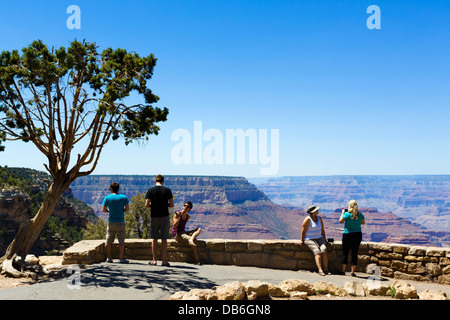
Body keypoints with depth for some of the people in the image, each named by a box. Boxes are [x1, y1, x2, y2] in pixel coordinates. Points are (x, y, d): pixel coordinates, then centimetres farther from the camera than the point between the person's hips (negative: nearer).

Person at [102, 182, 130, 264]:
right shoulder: (123, 197, -3)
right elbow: (127, 209, -4)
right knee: (121, 241, 3)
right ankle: (121, 258, 2)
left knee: (108, 241, 11)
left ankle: (108, 258, 14)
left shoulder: (107, 198, -2)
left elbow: (104, 210, -1)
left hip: (111, 222, 1)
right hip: (120, 222, -1)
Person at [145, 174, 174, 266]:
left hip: (154, 217, 1)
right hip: (165, 217, 0)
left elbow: (147, 205, -6)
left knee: (154, 239, 7)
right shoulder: (167, 190, 0)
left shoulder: (150, 190, 0)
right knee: (164, 239, 3)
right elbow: (171, 205, -2)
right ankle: (164, 260, 4)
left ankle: (154, 260, 9)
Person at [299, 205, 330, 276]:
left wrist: (324, 240, 10)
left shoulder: (319, 218, 9)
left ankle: (326, 269, -25)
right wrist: (302, 240, -7)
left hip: (319, 238, 5)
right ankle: (320, 270, -37)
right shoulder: (308, 219, -9)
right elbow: (303, 231, -8)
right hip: (309, 239, -5)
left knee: (324, 250, -23)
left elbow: (322, 230, 15)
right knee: (317, 252, -28)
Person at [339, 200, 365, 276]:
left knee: (345, 253, 8)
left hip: (347, 235, -3)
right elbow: (363, 223, 15)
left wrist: (343, 212, 11)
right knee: (355, 253, 7)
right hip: (358, 235, 3)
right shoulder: (360, 215, -1)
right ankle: (353, 272, 7)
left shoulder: (347, 214, -12)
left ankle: (343, 271, 11)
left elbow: (340, 221, 1)